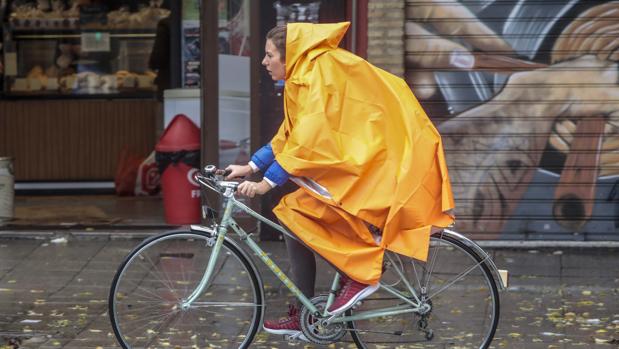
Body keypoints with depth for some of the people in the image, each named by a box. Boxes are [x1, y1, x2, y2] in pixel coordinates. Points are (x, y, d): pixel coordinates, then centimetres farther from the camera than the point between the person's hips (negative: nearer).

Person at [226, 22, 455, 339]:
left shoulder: (319, 74, -17)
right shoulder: (304, 77, 14)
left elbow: (308, 140, -24)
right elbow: (288, 135, 20)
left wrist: (266, 183, -23)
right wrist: (249, 167, 14)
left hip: (372, 160, -10)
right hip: (355, 158, 10)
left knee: (294, 212, -17)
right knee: (293, 216, 5)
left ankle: (359, 273, -7)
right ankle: (303, 317, 11)